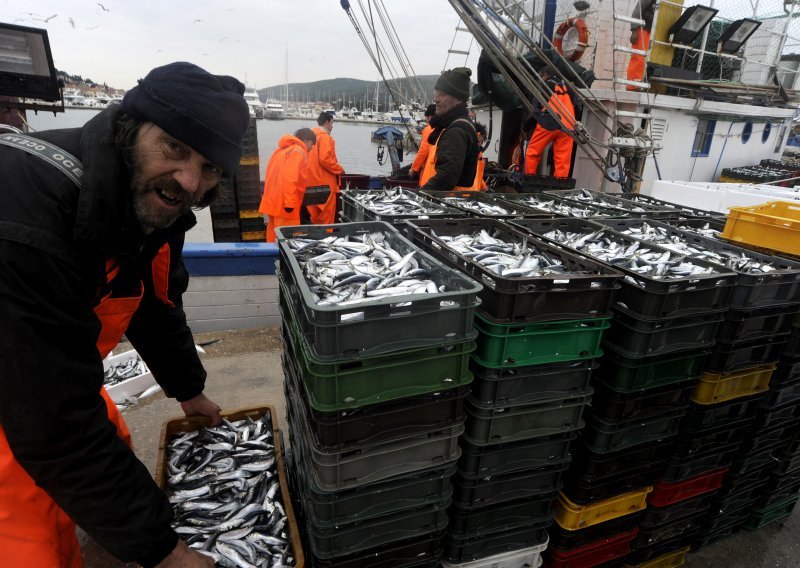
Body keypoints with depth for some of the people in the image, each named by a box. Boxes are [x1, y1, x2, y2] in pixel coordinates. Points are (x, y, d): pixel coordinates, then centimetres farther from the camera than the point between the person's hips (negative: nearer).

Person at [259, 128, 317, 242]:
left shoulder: (282, 150, 21)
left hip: (272, 202, 9)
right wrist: (290, 202, -22)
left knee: (275, 239, 13)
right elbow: (290, 178, -20)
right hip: (284, 204, -9)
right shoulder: (298, 151, -8)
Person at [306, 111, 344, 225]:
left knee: (316, 214, 14)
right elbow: (324, 159, -22)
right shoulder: (325, 137, -12)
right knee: (327, 214, -2)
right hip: (325, 183, -9)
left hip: (314, 181, 9)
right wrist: (340, 169, -9)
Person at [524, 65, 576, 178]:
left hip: (548, 123, -4)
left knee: (533, 152, 6)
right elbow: (575, 106, 19)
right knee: (563, 158, 1)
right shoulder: (566, 86, 24)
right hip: (567, 126, 5)